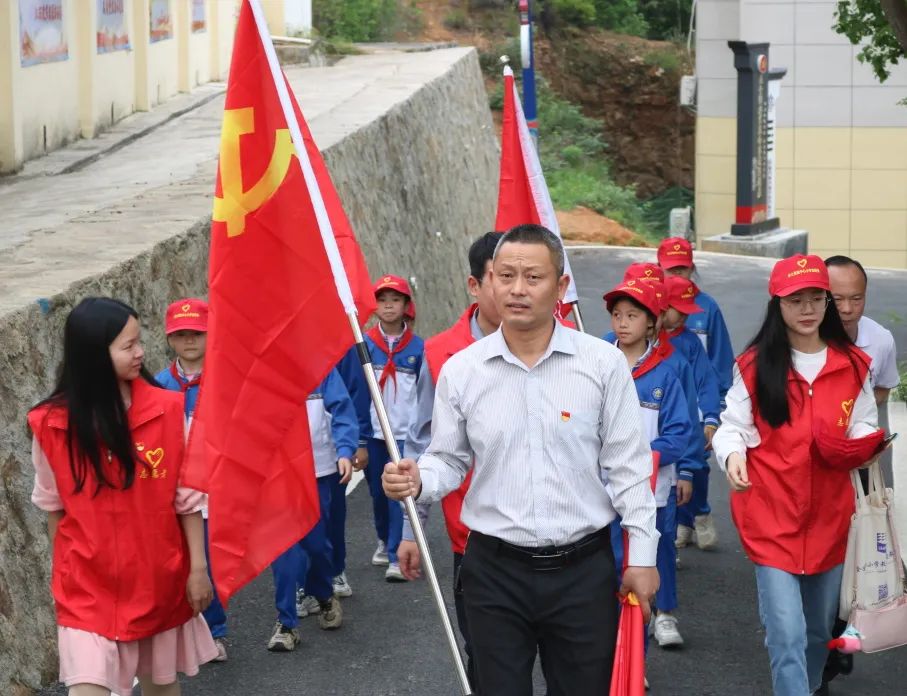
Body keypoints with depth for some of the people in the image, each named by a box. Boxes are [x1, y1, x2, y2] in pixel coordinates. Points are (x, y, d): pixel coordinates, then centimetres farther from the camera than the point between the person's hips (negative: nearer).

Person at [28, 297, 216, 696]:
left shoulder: (167, 409, -8)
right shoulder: (53, 423, -10)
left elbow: (188, 496, -2)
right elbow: (53, 504, 4)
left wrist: (198, 566, -1)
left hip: (160, 575, 2)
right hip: (88, 582, -2)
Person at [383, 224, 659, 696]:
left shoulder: (603, 363, -4)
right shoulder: (460, 370, -1)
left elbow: (627, 467, -1)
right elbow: (448, 460, 7)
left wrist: (642, 554, -2)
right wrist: (417, 482, -15)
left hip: (584, 570, -1)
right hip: (494, 570, 1)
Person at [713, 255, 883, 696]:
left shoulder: (852, 365, 5)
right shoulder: (754, 366, -4)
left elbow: (862, 428, 11)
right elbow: (733, 426, -1)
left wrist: (867, 445, -12)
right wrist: (732, 454, -22)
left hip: (829, 516, 4)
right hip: (772, 516, -3)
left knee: (819, 627, 18)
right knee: (787, 633, -11)